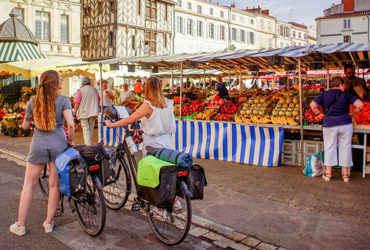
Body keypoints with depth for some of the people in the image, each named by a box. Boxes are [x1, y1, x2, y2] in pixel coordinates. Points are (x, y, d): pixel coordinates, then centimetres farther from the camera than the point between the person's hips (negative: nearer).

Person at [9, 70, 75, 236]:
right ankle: (48, 223, 19)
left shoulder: (33, 101, 2)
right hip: (58, 144, -2)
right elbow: (71, 125, -18)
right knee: (54, 185, 9)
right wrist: (70, 141, -2)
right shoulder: (63, 101, -7)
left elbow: (25, 126, 6)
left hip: (38, 144, 2)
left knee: (29, 185, 12)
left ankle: (20, 226, 19)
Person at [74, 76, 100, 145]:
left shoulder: (81, 91, -7)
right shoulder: (94, 90, 5)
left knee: (85, 129, -2)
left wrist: (75, 112, 2)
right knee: (91, 128, 13)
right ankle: (89, 143, 24)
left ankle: (88, 145, -10)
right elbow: (98, 101, 13)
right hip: (93, 112, 4)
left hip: (83, 113, -3)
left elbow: (76, 103, -9)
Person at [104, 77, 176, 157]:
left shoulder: (148, 105, -14)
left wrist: (111, 124, -2)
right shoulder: (169, 103, 3)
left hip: (153, 144, -5)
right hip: (168, 144, 5)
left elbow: (129, 120, -13)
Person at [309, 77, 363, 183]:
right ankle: (345, 174, 19)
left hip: (329, 124, 1)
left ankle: (328, 173, 14)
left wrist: (319, 114, 7)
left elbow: (312, 105, -6)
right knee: (345, 147, 10)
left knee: (329, 147, 10)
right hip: (345, 124, -1)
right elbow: (360, 105, -8)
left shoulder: (323, 95, 4)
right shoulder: (346, 95, 1)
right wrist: (352, 113, 7)